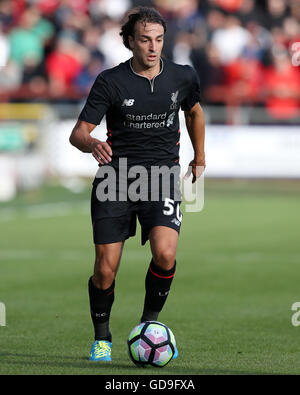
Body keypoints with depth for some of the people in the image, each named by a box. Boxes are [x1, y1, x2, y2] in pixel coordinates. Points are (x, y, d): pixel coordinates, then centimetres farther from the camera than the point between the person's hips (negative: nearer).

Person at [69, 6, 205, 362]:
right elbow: (78, 133, -7)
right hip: (115, 178, -1)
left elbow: (194, 112, 25)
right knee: (105, 270, -5)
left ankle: (150, 323, 2)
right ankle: (102, 337, 20)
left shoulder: (182, 77, 3)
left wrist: (199, 157, 31)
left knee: (165, 253, -23)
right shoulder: (110, 82, -5)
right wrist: (92, 144, -30)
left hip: (162, 176, 1)